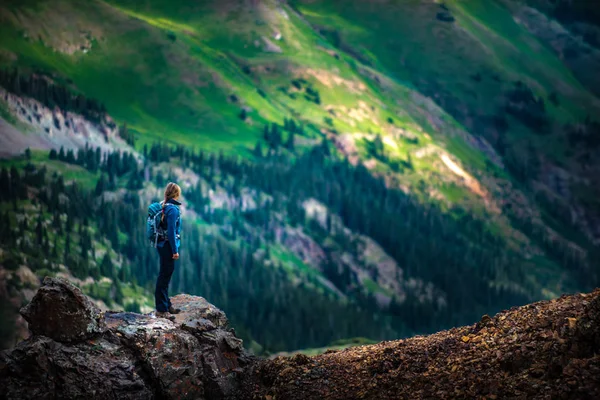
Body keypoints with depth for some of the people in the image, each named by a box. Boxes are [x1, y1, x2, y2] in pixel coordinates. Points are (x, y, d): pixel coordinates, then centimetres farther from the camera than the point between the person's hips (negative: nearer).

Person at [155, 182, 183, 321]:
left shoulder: (165, 206, 10)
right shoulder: (173, 209, -18)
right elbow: (171, 231, -21)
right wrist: (175, 250, -18)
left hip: (163, 245, 10)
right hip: (168, 245, -10)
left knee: (165, 275, 19)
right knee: (165, 276, -5)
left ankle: (166, 305, 30)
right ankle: (161, 309, -1)